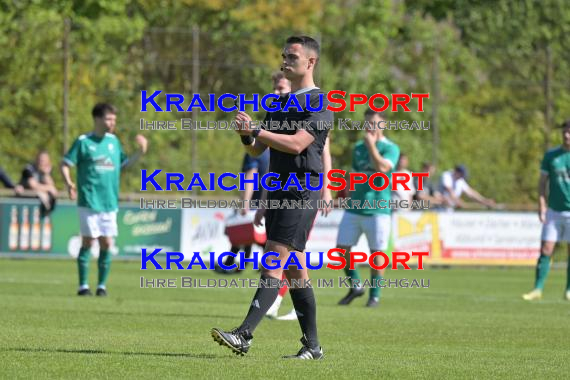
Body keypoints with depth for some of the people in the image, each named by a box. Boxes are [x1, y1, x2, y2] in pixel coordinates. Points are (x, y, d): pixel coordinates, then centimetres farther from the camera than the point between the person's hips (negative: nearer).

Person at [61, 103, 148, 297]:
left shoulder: (113, 141, 11)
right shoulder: (83, 141, -4)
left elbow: (124, 164, 20)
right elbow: (65, 164, -4)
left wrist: (140, 152, 7)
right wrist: (68, 182, -21)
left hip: (109, 202, 4)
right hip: (89, 201, -4)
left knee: (107, 243, 2)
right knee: (88, 241, -5)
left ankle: (102, 285, 11)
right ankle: (83, 286, 2)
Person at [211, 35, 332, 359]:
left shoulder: (320, 103, -7)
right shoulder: (280, 103, 20)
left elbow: (297, 143, -20)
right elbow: (258, 150, 18)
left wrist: (255, 131, -21)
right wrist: (248, 136, -4)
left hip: (302, 190, -9)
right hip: (278, 190, 9)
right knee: (295, 270, 7)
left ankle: (245, 335, -23)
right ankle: (312, 345, 11)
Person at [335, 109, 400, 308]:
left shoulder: (390, 148, -5)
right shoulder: (358, 147, 14)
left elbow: (382, 168, -23)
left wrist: (371, 145, -17)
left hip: (377, 210, -6)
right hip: (354, 208, 6)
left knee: (376, 253, -2)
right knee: (342, 247, 1)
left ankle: (375, 295, 9)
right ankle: (356, 286, 18)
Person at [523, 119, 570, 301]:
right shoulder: (551, 155, 4)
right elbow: (542, 182, 7)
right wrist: (542, 207, -3)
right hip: (554, 211, 2)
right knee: (545, 250, -3)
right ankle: (538, 289, 1)